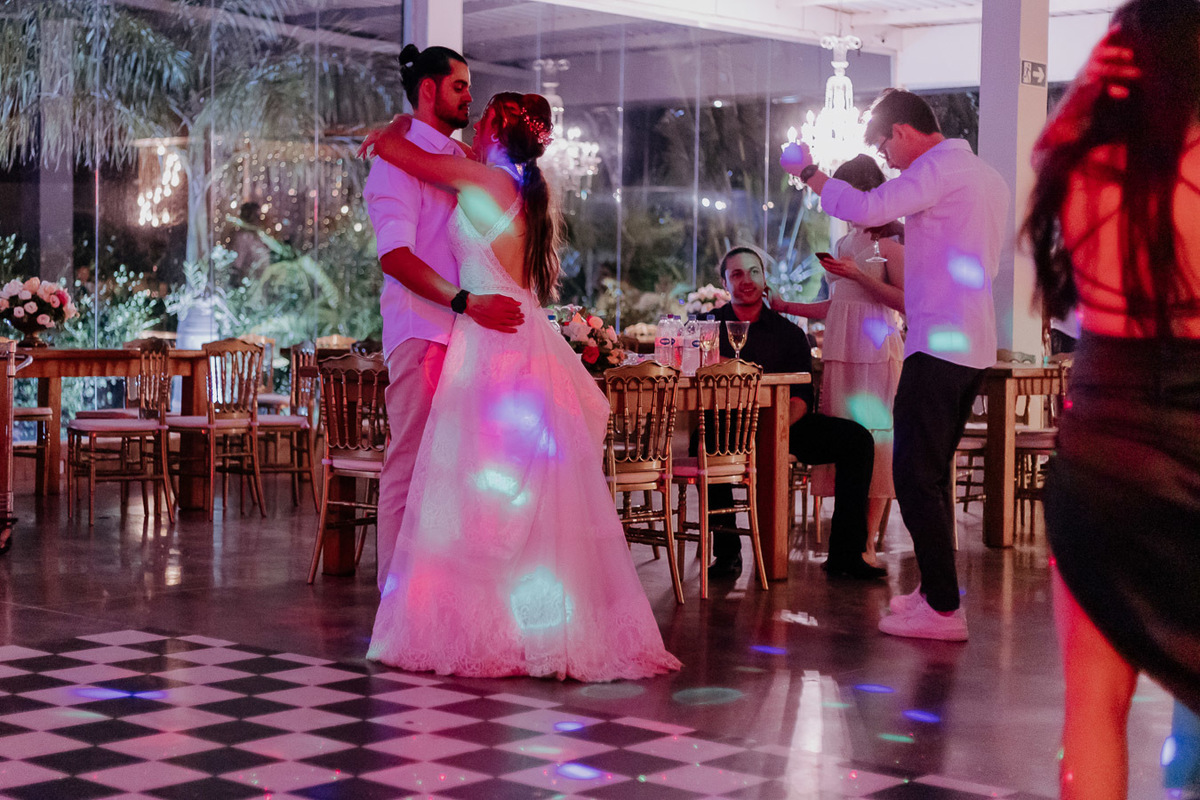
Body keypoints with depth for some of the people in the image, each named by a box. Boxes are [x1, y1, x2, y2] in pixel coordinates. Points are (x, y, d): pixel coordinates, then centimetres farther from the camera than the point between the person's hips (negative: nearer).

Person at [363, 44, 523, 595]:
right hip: (422, 330, -8)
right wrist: (467, 302, -29)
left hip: (467, 330, 8)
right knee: (411, 464, -6)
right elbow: (394, 255, -17)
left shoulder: (461, 158, 22)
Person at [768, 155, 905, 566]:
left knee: (873, 438, -7)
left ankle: (867, 543, -3)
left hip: (875, 348, -7)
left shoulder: (888, 242, -4)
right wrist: (786, 307, 18)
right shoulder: (844, 244, 19)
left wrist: (859, 275, -19)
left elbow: (905, 300, -14)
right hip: (840, 349, 7)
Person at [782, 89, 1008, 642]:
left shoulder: (940, 168, -10)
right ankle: (935, 590, 23)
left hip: (939, 346, -10)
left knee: (915, 477, -9)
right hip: (975, 346, 10)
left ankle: (943, 609, -10)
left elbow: (865, 209, -20)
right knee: (932, 473, 17)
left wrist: (807, 170, -7)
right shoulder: (988, 178, 19)